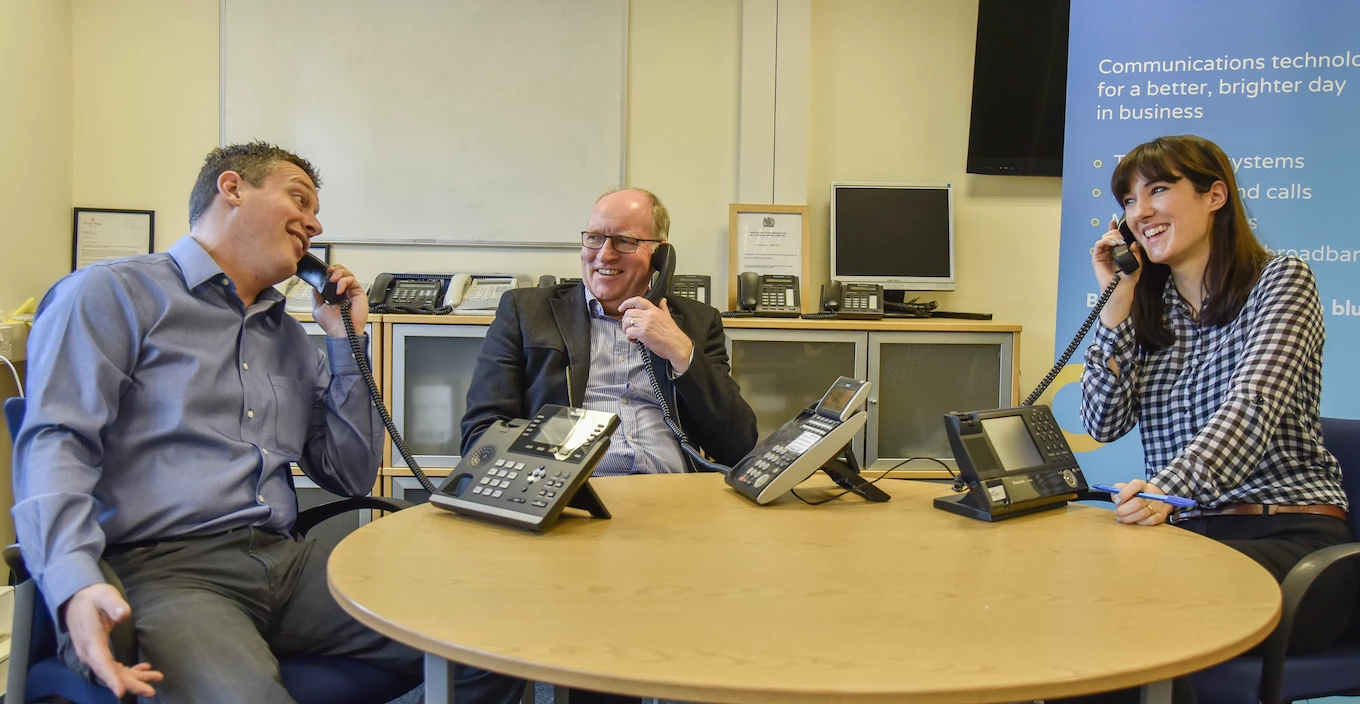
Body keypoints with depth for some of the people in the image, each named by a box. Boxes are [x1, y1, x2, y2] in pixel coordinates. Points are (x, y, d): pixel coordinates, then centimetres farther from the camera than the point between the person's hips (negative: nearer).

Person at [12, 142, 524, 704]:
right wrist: (77, 585, -27)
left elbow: (352, 477, 21)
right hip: (159, 568, -5)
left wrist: (345, 339, 16)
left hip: (286, 561, 6)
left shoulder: (290, 338, 24)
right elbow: (55, 445, -10)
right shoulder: (113, 294, 4)